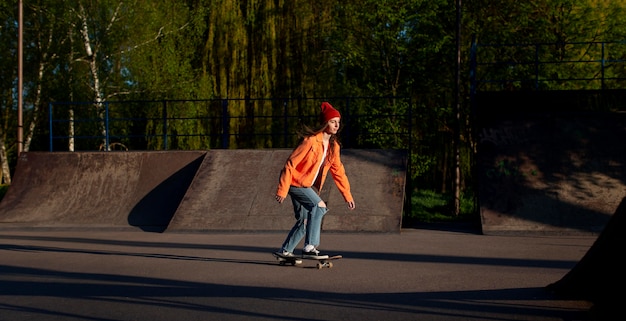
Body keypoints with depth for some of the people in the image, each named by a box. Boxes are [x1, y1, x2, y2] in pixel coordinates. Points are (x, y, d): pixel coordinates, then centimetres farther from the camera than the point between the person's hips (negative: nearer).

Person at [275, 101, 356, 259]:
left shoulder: (333, 145, 3)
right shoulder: (310, 140, -21)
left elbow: (338, 171, 11)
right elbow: (290, 164, -20)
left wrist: (347, 195, 9)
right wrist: (282, 190, -22)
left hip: (309, 186, 8)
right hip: (296, 182, -8)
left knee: (305, 221, 10)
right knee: (320, 206, -23)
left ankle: (285, 251, 24)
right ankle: (309, 248, -21)